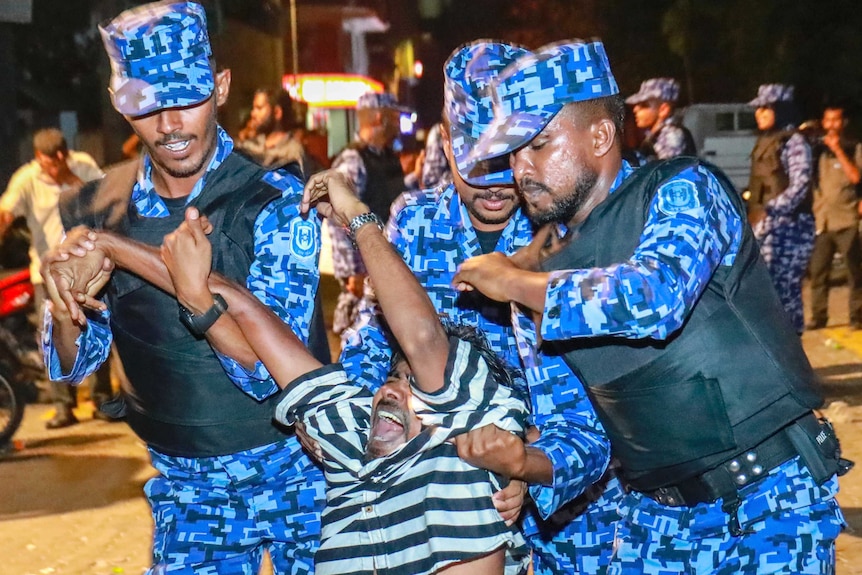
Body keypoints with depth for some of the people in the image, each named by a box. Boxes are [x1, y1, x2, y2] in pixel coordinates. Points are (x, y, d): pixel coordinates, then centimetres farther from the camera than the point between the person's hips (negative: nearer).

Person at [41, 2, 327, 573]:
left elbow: (267, 370, -25)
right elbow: (71, 368, 2)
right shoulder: (96, 211, -6)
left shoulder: (276, 200, -18)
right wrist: (64, 312, -19)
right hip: (183, 485, 3)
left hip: (293, 474, -2)